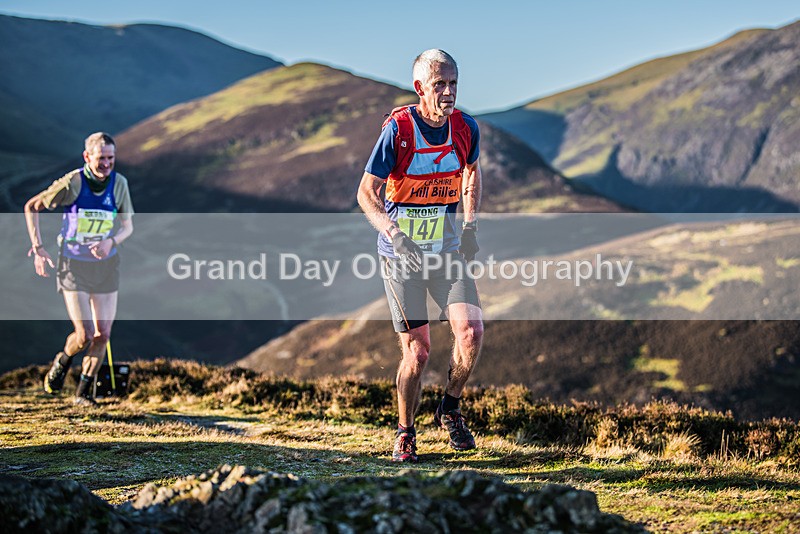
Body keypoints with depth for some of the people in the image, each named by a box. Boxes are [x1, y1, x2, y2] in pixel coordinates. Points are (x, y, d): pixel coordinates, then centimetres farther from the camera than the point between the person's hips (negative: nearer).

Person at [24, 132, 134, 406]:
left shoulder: (119, 183, -8)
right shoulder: (72, 183, -17)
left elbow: (127, 226, 1)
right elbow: (31, 207, -4)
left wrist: (111, 242, -20)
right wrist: (38, 247, -9)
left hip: (106, 265, 3)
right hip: (73, 266, -3)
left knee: (103, 334, 2)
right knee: (84, 336, -10)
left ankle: (84, 390, 22)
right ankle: (62, 362, 25)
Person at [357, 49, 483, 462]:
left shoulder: (466, 129, -2)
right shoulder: (397, 130, -14)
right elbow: (366, 192, -10)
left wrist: (471, 225, 10)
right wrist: (395, 234, -25)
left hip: (447, 248, 3)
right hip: (400, 252, -3)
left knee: (471, 331, -14)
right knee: (417, 351, -6)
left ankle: (450, 408, 12)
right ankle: (405, 433, 16)